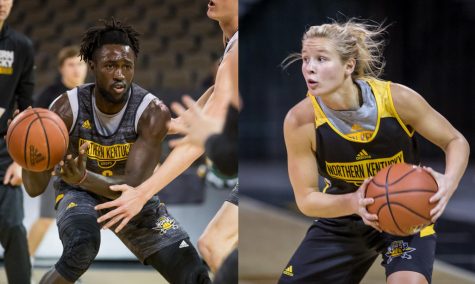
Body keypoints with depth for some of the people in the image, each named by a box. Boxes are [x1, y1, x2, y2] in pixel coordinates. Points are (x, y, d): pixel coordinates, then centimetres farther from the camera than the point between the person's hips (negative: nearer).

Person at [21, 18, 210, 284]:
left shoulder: (153, 112, -26)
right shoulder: (67, 108, -25)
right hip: (80, 195, -2)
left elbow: (133, 185, -32)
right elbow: (35, 188, -26)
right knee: (82, 245, -37)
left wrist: (84, 178, -52)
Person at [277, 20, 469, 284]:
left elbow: (456, 141, -11)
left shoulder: (397, 98, -24)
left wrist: (449, 182, -32)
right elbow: (306, 198, -16)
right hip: (342, 218, 2)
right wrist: (353, 203, -37)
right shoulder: (300, 121, -22)